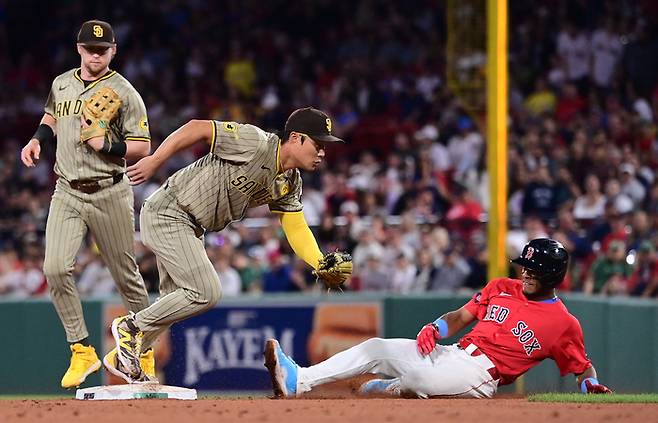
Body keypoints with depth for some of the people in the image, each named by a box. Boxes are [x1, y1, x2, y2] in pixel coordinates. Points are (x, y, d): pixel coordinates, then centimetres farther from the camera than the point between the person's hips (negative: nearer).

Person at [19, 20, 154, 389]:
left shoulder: (124, 93, -6)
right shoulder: (61, 85, 10)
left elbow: (142, 148, -7)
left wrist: (105, 145, -21)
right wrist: (38, 139, 11)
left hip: (109, 193, -4)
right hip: (67, 192, 4)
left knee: (126, 274, 4)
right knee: (56, 269, -13)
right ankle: (82, 351, -6)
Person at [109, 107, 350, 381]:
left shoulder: (290, 183, 3)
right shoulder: (256, 143, -23)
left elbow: (296, 228, 1)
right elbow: (198, 128, -22)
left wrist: (322, 265, -17)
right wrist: (154, 161, -23)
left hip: (191, 229, 9)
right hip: (166, 215, -9)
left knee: (176, 301, 15)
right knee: (205, 293, -13)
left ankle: (125, 356, 27)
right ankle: (131, 326, 3)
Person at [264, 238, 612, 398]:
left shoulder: (564, 323, 0)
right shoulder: (501, 288, 16)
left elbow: (582, 366, 6)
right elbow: (461, 316, 16)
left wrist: (590, 383, -16)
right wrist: (435, 328, -4)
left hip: (481, 372, -6)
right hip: (450, 352, 6)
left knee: (418, 378, -30)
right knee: (375, 347, -7)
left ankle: (383, 388, 6)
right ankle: (297, 380, -14)